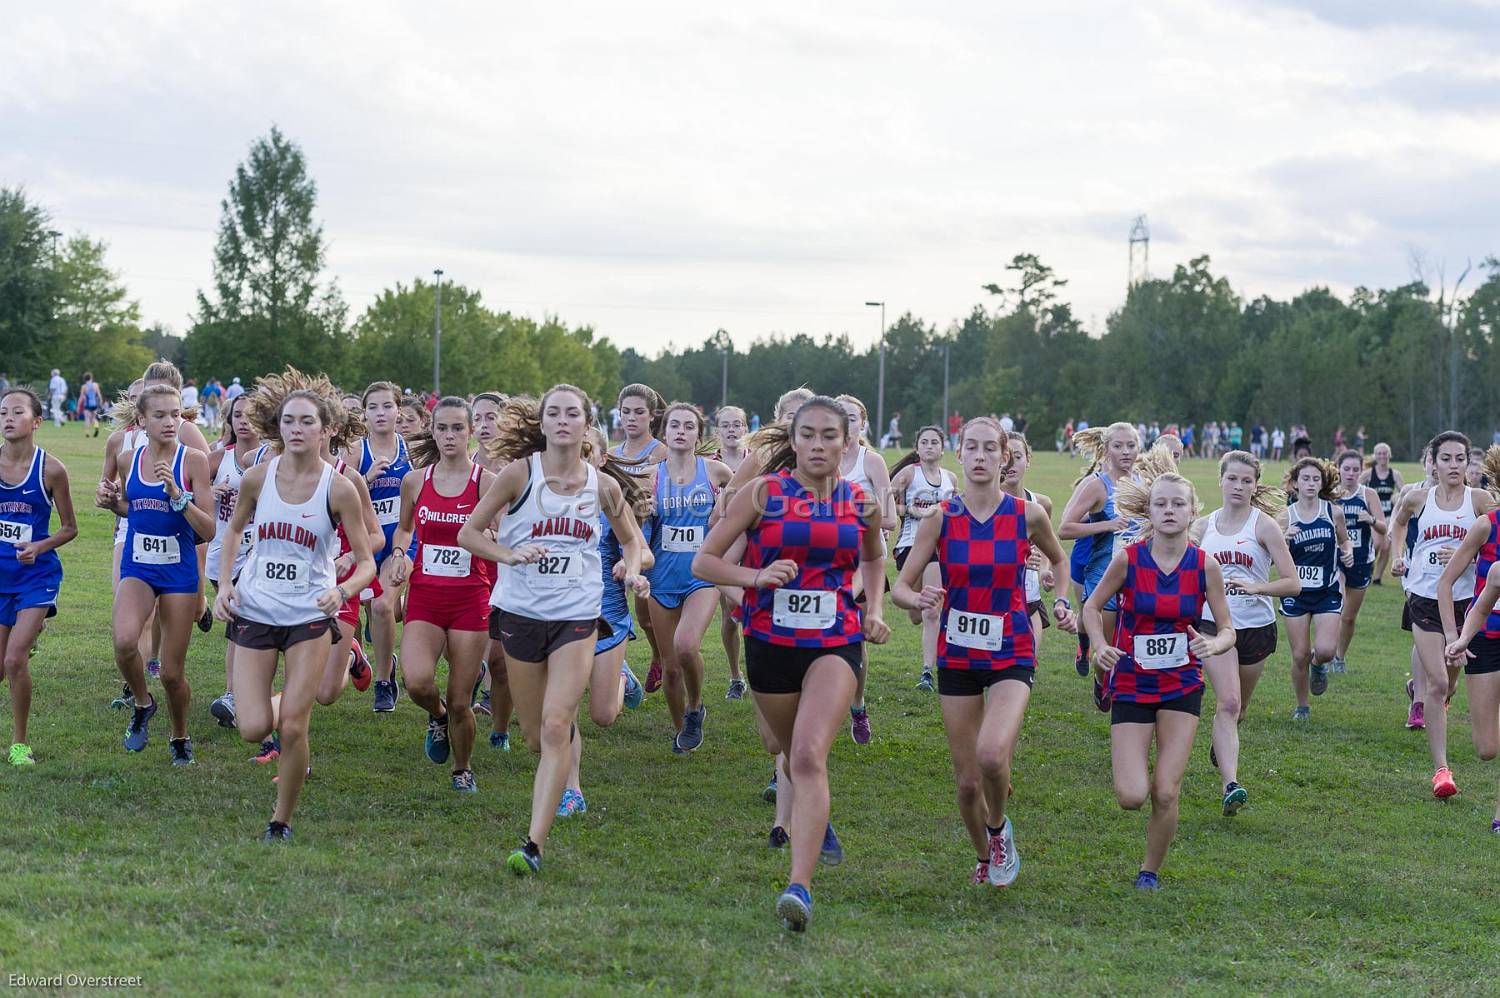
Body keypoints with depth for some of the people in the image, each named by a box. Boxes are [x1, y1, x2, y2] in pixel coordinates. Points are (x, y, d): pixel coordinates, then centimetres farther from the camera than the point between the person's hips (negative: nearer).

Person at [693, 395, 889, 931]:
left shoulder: (861, 503, 3)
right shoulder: (763, 493, -4)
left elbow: (874, 558, 26)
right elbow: (704, 562, -3)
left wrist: (874, 610, 11)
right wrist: (757, 576, -19)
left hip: (835, 644, -1)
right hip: (771, 642, 1)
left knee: (809, 756, -20)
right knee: (794, 755, 18)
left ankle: (800, 887, -27)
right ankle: (816, 824, 52)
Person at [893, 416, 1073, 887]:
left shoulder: (1028, 514, -6)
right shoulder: (941, 517, -6)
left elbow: (1058, 559, 16)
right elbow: (901, 587, -6)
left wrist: (1060, 602, -1)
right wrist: (920, 599, -28)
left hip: (1011, 655, -2)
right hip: (957, 655, 2)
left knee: (992, 753, -27)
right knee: (967, 780, 5)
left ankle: (999, 827, 4)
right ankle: (985, 858, 34)